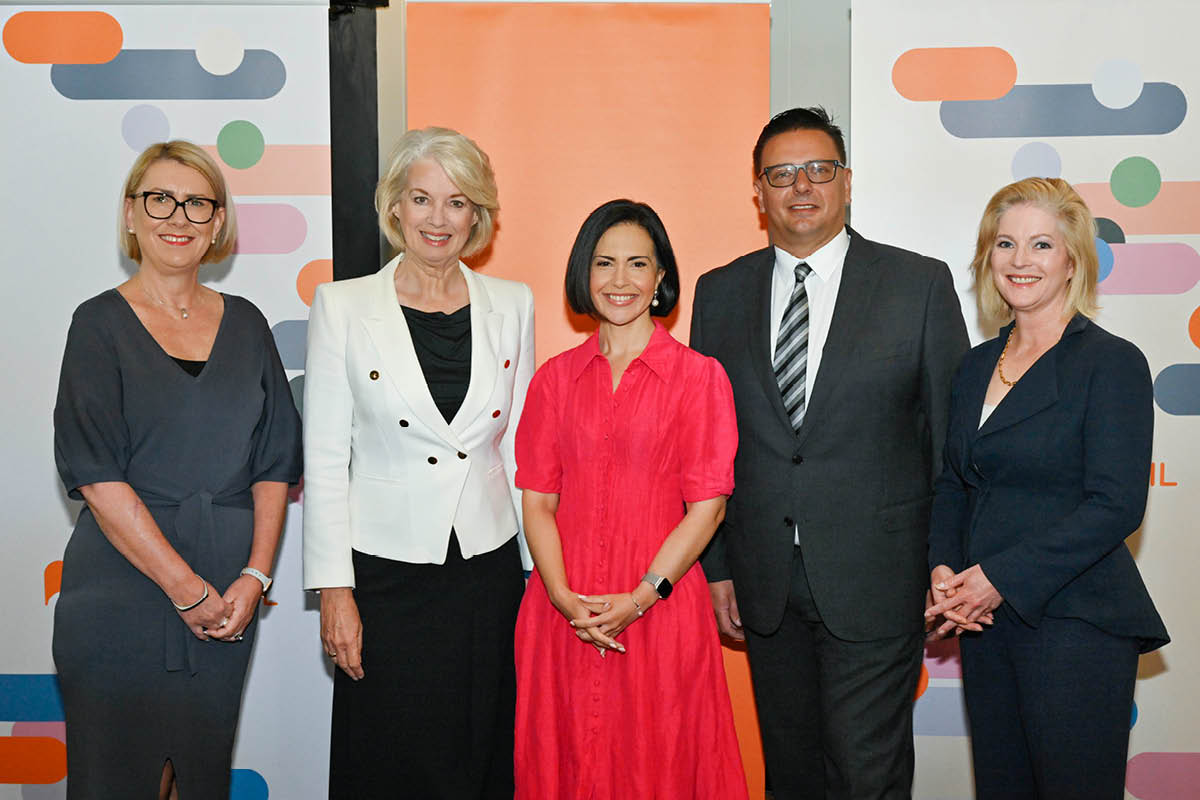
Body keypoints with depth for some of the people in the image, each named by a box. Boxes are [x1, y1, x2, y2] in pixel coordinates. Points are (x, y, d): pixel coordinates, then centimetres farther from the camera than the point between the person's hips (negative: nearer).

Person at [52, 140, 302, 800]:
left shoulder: (245, 324, 9)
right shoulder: (100, 324, -2)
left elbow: (275, 461, 7)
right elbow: (97, 476, -10)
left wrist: (254, 575, -5)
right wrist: (186, 587, -13)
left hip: (227, 600, 3)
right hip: (120, 592, -3)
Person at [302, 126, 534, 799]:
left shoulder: (512, 304, 5)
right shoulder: (344, 306, -2)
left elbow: (518, 446, 9)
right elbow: (325, 460, -3)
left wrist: (542, 565, 5)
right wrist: (334, 590, -7)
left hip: (490, 567, 2)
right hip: (386, 570, -2)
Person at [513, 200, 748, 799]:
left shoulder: (699, 376, 0)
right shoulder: (555, 377, 8)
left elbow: (708, 505, -5)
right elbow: (537, 500, 5)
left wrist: (638, 599, -13)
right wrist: (564, 597, -10)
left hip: (660, 609, -2)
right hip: (563, 611, 3)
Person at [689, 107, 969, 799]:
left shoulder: (921, 284, -3)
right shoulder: (720, 294, 6)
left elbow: (955, 436, -1)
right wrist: (715, 565, 5)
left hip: (876, 580, -3)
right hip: (764, 582, 3)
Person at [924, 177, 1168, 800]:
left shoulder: (1112, 363, -8)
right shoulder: (977, 365, 12)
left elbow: (1115, 505, -16)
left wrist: (999, 577, -18)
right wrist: (944, 568, -3)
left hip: (1075, 626, -6)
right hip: (986, 621, 6)